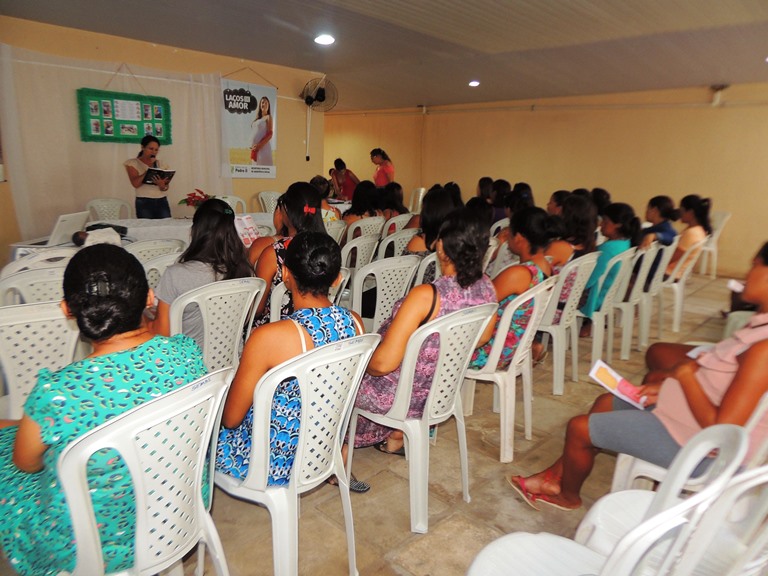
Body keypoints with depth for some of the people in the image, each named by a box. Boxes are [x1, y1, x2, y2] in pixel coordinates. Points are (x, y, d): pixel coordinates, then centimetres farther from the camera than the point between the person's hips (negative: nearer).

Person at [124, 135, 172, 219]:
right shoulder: (132, 163, 3)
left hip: (162, 201, 3)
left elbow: (166, 187, 6)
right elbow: (135, 183, -12)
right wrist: (149, 168, -12)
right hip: (144, 202, -3)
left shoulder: (161, 165, 12)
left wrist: (162, 185, -18)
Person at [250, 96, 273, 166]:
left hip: (263, 148, -7)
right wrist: (253, 146, 5)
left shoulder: (268, 117, 1)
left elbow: (270, 134, -10)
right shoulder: (258, 118, 21)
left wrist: (260, 145, -17)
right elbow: (254, 134, 21)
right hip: (255, 149, 7)